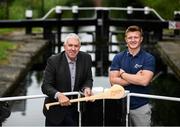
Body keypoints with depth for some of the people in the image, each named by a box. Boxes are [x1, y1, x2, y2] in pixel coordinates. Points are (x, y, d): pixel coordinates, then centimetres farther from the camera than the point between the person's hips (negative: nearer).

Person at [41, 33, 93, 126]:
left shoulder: (86, 58, -4)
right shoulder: (53, 61, -15)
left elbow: (88, 79, 5)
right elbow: (45, 86, -16)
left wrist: (86, 88, -19)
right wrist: (58, 95, -35)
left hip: (76, 109, 3)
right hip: (56, 110, -3)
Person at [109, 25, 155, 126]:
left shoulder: (149, 58, -3)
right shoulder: (118, 57, 4)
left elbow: (144, 81, -17)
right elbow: (113, 80, -6)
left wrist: (123, 74, -8)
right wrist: (136, 78, -13)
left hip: (141, 106, -2)